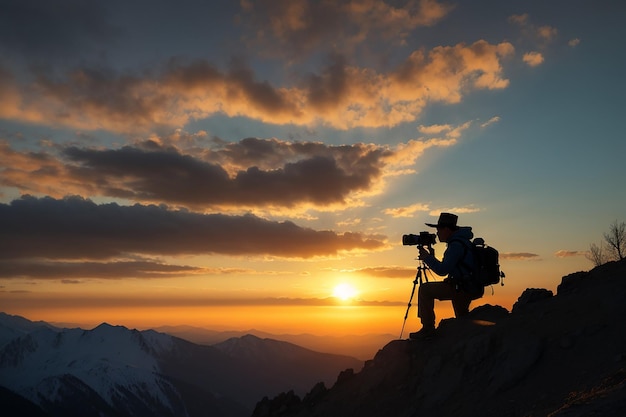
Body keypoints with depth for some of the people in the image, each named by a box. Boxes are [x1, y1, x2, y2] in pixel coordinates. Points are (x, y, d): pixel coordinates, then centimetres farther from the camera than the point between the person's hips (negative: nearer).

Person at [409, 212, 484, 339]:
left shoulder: (456, 244, -18)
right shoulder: (461, 241, 14)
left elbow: (442, 270, -23)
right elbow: (447, 268, 20)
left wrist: (427, 257, -9)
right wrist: (432, 257, 12)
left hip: (464, 289, -10)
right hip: (471, 288, 10)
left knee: (425, 289, -13)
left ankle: (428, 328, -9)